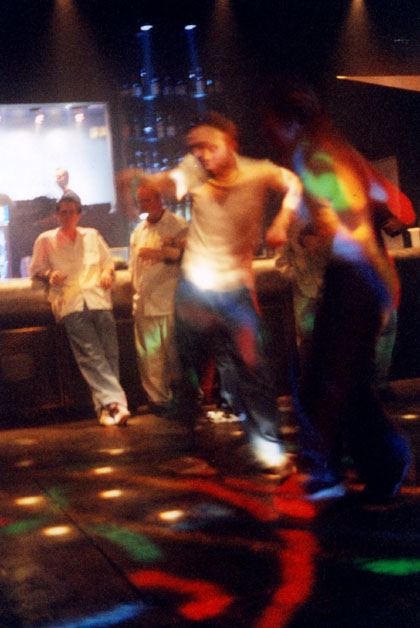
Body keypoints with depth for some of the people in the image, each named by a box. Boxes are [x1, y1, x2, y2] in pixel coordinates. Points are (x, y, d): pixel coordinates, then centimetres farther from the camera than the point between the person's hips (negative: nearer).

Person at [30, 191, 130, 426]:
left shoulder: (92, 236, 23)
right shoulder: (46, 240, 16)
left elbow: (108, 262, 28)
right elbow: (36, 269, 15)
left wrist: (107, 273, 6)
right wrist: (49, 275, -6)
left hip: (98, 299, 3)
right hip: (71, 304, -2)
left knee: (110, 353, -10)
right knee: (91, 354, -17)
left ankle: (105, 408, -8)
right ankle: (115, 401, -23)